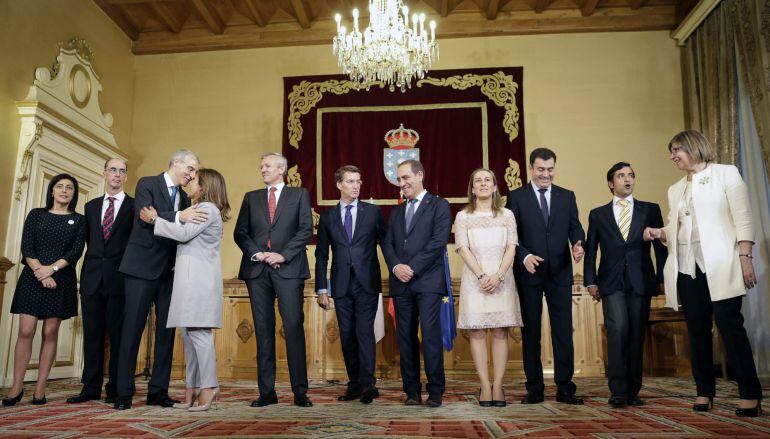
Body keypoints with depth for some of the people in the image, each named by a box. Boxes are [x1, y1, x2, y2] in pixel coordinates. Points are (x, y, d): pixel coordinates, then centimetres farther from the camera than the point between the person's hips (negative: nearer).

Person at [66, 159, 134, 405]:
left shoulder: (134, 206, 3)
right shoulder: (91, 206, 17)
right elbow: (89, 240, 20)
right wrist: (94, 263, 11)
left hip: (120, 279, -4)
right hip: (92, 277, 4)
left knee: (117, 334, 0)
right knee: (92, 334, 7)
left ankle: (115, 389, 7)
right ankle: (91, 388, 14)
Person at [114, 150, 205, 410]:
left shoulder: (184, 198, 15)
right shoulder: (147, 184, -2)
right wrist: (179, 217, -31)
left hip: (169, 271, 6)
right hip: (143, 268, -6)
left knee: (166, 331, 5)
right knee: (132, 329, -2)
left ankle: (158, 391, 13)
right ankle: (124, 393, 6)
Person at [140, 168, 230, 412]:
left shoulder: (208, 208, -4)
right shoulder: (200, 209, 25)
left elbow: (184, 234, -14)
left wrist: (155, 220, -4)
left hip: (199, 278, -10)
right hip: (189, 277, 10)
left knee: (198, 332, -12)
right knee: (189, 334, 8)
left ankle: (209, 388, -10)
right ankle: (192, 391, 11)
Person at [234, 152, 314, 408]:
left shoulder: (299, 195, 11)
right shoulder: (251, 197, 19)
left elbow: (306, 230, 0)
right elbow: (240, 233, 12)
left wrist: (283, 255, -10)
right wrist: (256, 253, -6)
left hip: (289, 269, -3)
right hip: (257, 270, 3)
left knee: (294, 327, -7)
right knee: (263, 331, 4)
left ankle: (300, 391, -1)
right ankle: (267, 392, 10)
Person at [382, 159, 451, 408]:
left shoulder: (439, 206, 4)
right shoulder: (396, 211, 21)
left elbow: (438, 241, -7)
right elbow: (387, 243, 12)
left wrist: (412, 268, -11)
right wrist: (396, 267, -7)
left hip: (427, 281, -5)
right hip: (401, 283, 5)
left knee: (430, 335, -9)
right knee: (405, 338, 5)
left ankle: (435, 391, 2)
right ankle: (412, 391, 13)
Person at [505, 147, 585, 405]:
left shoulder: (567, 196, 11)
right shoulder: (516, 197, 3)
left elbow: (575, 228, 6)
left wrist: (578, 245, -16)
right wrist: (524, 256, -19)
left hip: (560, 272, 2)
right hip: (528, 272, -2)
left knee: (563, 331, 3)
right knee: (530, 332, 5)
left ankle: (565, 388, 12)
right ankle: (534, 388, 14)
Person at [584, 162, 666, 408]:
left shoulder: (650, 210, 11)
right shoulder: (598, 214, 11)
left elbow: (661, 246, 7)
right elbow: (590, 250, 9)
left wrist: (662, 278, -1)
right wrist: (590, 281, -1)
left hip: (641, 282, 1)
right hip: (611, 283, -1)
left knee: (637, 335, 2)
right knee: (618, 329, -15)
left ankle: (633, 392, 12)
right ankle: (618, 391, -9)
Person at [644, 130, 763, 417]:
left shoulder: (726, 174, 4)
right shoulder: (675, 189, 19)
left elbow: (743, 218, -3)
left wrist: (745, 257, -12)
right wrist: (658, 233, -2)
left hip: (719, 265, -5)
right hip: (687, 268, 5)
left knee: (730, 326, -9)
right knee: (697, 329, 5)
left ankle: (750, 395, -1)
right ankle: (704, 392, 12)